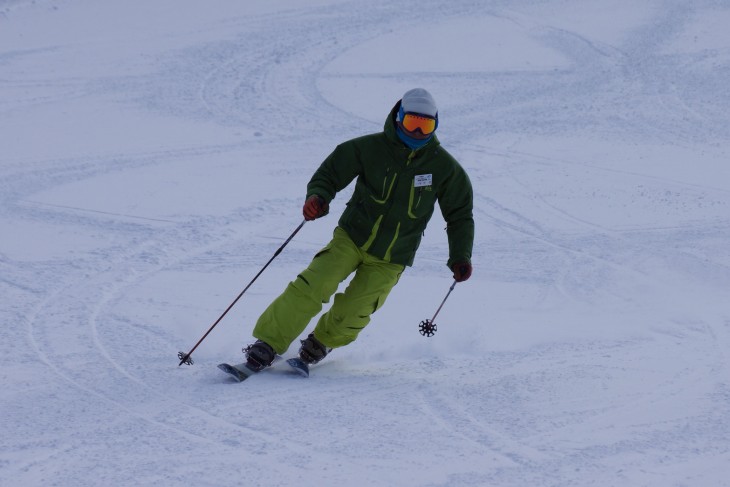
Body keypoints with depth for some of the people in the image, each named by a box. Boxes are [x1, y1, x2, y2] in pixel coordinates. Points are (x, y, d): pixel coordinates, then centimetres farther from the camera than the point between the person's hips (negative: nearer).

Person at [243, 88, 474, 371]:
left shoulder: (445, 168, -6)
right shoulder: (369, 149, -10)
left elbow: (459, 214, 6)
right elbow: (331, 172, -2)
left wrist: (460, 257, -3)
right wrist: (317, 197, -24)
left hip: (390, 261, 0)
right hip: (352, 238, 0)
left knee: (350, 316, -9)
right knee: (312, 286, -20)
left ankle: (324, 342, 24)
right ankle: (269, 343, -12)